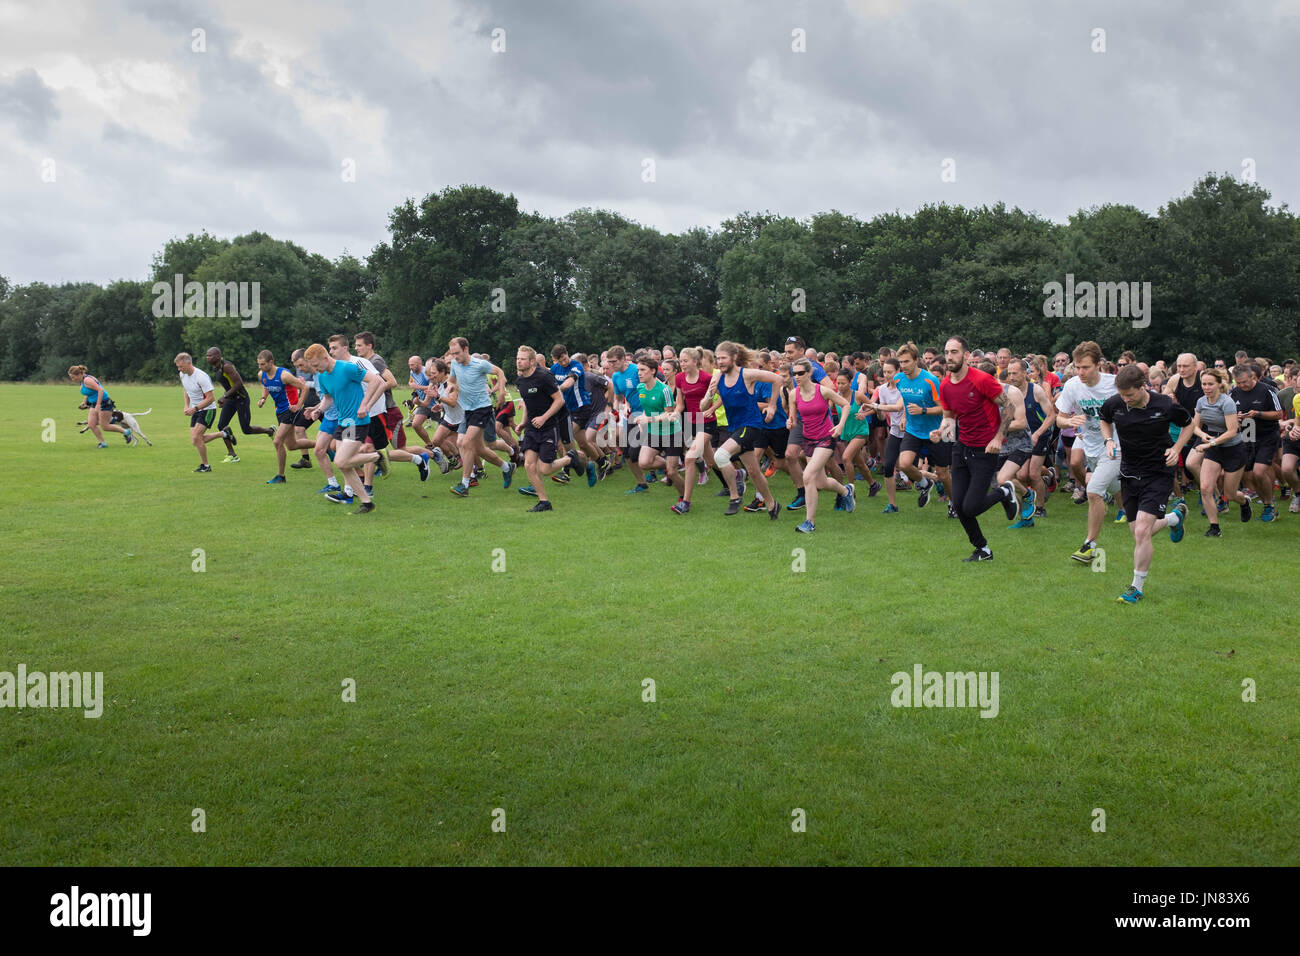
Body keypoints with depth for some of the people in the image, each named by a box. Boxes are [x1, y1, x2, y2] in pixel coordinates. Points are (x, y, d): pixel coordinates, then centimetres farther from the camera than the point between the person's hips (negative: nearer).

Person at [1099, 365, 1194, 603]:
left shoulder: (1165, 406, -16)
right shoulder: (1114, 404, -9)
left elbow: (1188, 424, 5)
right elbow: (1103, 419, 16)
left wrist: (1177, 448, -10)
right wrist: (1108, 440, -3)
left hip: (1158, 473, -4)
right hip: (1129, 473, 4)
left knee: (1142, 532, -17)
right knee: (1139, 534, 11)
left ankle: (1137, 587, -1)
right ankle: (1176, 516, 44)